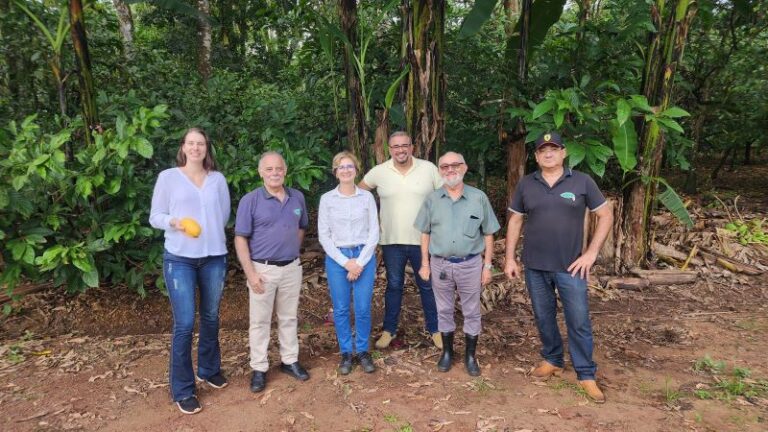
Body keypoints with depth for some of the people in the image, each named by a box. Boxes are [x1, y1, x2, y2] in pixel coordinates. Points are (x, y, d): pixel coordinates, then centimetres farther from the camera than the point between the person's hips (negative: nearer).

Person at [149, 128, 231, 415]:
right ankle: (182, 390, 10)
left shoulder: (218, 179, 6)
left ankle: (209, 369, 36)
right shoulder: (168, 177, 0)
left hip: (215, 257, 3)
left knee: (211, 318, 15)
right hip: (180, 258, -3)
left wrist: (210, 232, 8)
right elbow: (155, 216, 0)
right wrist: (175, 222, -18)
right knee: (184, 324, -5)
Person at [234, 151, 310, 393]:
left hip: (292, 268, 4)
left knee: (289, 318, 16)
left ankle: (290, 361, 30)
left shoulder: (297, 198, 3)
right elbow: (241, 239, -11)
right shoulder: (250, 200, -10)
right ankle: (259, 369, 19)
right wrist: (250, 273, -15)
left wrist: (292, 251, 11)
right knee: (260, 321, 6)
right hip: (263, 269, -4)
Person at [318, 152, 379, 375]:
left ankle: (363, 351, 21)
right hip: (337, 258, 0)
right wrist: (346, 262, -9)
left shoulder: (367, 197, 1)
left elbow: (374, 232, 0)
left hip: (364, 256, 0)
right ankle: (346, 352, 22)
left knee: (363, 308, 3)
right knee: (340, 309, 6)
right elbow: (324, 236, -2)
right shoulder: (327, 199, -1)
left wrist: (360, 262, -9)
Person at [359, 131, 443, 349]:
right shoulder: (379, 172, -2)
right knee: (393, 286, 14)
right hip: (392, 241, 1)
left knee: (428, 286, 11)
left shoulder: (429, 168, -4)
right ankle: (389, 330, 29)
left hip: (423, 240, 0)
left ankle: (434, 329, 27)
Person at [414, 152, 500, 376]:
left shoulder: (479, 197, -4)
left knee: (471, 312, 11)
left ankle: (470, 356, 27)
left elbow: (488, 234, 0)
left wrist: (487, 265, -2)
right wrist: (425, 263, 4)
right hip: (440, 264, 1)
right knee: (444, 311, 14)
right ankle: (447, 352, 31)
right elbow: (425, 234, 7)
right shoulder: (432, 199, 1)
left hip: (470, 264, -1)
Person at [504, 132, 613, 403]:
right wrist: (510, 258, 3)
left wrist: (591, 252, -6)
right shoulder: (526, 185, 2)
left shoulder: (582, 182, -3)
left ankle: (586, 375, 17)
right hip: (535, 266, 2)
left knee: (579, 321, 3)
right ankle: (552, 361, 34)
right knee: (544, 318, 15)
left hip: (570, 266, -2)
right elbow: (515, 221, 7)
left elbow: (606, 216, 1)